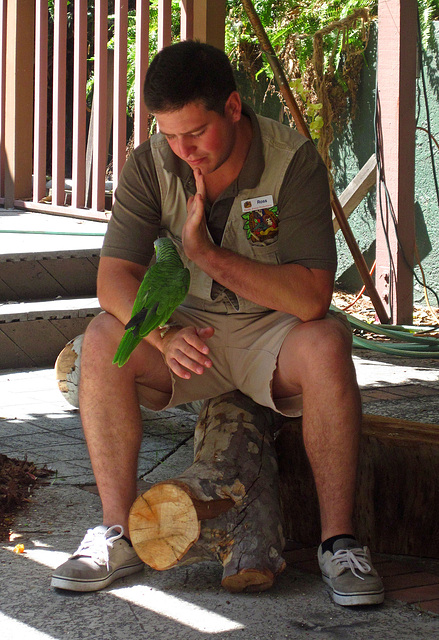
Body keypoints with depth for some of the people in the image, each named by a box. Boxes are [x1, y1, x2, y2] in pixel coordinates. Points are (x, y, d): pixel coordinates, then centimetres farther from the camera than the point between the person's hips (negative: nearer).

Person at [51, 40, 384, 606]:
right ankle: (118, 533, -19)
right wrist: (164, 336, -35)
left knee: (326, 344, -35)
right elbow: (114, 277, -15)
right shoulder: (151, 166, -10)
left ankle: (338, 541, -28)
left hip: (272, 328, -2)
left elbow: (312, 297, -26)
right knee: (103, 339, -25)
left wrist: (208, 254, -30)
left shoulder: (294, 161, -19)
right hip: (190, 328, 3)